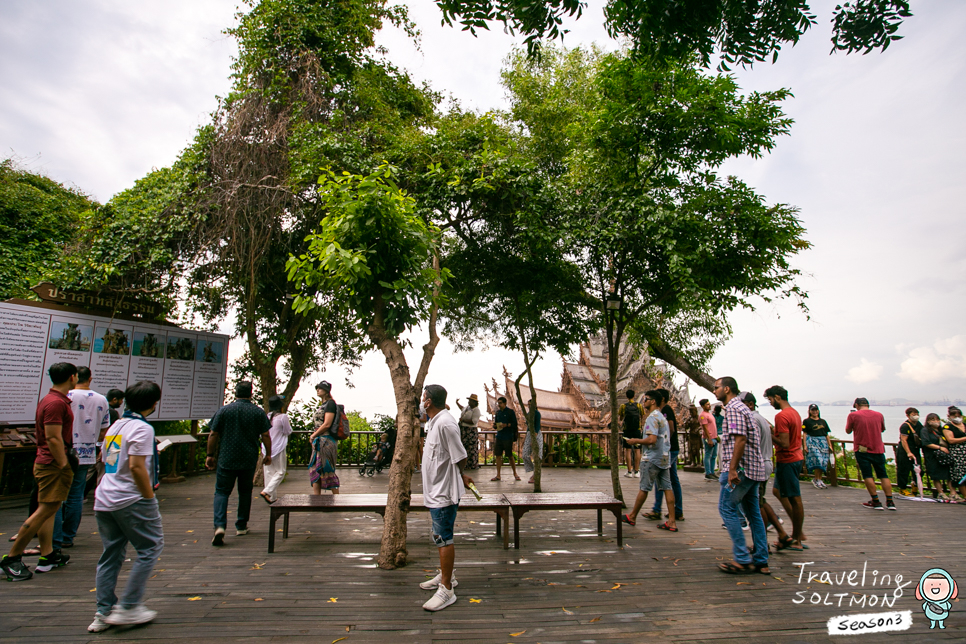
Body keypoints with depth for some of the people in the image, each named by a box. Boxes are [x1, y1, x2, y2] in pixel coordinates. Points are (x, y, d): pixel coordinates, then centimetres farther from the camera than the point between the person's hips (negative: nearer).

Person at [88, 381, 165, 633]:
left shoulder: (116, 426, 14)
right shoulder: (142, 428, -15)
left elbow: (103, 458, 22)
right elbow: (136, 466, -22)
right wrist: (150, 497, -13)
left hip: (103, 500, 9)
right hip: (131, 500, -9)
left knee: (111, 554, 15)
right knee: (150, 548, 4)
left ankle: (104, 613, 18)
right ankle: (128, 607, 5)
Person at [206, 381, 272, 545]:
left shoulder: (223, 411, -1)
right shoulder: (258, 412, -1)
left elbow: (213, 435, 0)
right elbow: (266, 435, -1)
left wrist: (210, 455, 9)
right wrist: (268, 454, 10)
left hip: (226, 459, -1)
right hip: (249, 460, 1)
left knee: (221, 492, 3)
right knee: (245, 492, 15)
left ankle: (220, 526, -15)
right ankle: (241, 526, 21)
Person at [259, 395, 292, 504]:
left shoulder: (266, 416, 3)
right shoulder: (283, 416, -12)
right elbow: (288, 432, -5)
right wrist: (289, 424, 10)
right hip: (278, 448, -6)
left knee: (269, 472, 10)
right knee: (280, 472, 4)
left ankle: (272, 497, 15)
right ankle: (267, 491, -13)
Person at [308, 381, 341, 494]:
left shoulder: (330, 403, -9)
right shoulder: (322, 405, 18)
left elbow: (327, 424, -17)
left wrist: (313, 435, -8)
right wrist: (314, 435, 7)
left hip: (327, 441, -9)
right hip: (319, 441, 9)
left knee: (327, 469, -5)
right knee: (315, 469, 7)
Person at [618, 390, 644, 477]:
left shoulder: (623, 406, -3)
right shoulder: (639, 405, -2)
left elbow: (620, 419, 6)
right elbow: (642, 417, 10)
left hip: (627, 431, -1)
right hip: (637, 430, 1)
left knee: (628, 450, 3)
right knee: (637, 450, 6)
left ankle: (629, 471, 4)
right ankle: (636, 471, 7)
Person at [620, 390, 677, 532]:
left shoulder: (652, 417, -15)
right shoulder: (662, 417, 16)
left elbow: (652, 440, -25)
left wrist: (635, 441, -12)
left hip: (652, 458, -9)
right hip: (665, 457, 9)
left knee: (644, 488, 1)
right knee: (667, 487, 5)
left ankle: (632, 517, 14)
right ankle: (671, 522, 4)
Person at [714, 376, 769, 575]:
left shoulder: (733, 408, -12)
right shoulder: (742, 407, 20)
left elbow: (740, 439, -21)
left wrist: (732, 469, -24)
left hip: (742, 467, -10)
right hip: (754, 468, 10)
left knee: (727, 508, -6)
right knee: (753, 512, 12)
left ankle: (743, 560, -5)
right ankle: (761, 561, 16)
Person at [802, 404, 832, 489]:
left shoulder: (823, 421, 16)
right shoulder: (807, 421, 3)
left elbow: (826, 434, 17)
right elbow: (805, 434, -1)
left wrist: (830, 445, 10)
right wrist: (805, 445, -8)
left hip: (823, 442, 5)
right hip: (812, 442, -5)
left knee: (824, 462, 1)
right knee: (818, 460, -15)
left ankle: (820, 479, 14)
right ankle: (816, 480, -3)